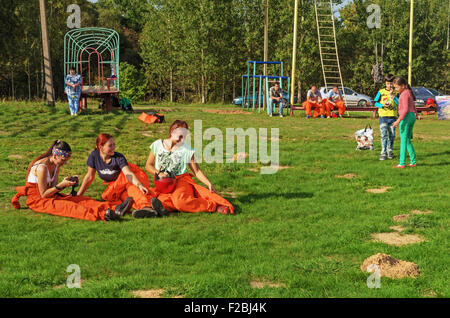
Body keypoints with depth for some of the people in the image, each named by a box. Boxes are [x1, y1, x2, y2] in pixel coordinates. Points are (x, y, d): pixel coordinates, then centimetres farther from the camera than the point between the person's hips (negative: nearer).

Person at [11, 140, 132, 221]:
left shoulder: (56, 165, 6)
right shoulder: (42, 167, -22)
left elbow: (53, 189, 7)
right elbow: (43, 194, -19)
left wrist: (66, 183, -10)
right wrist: (61, 185, -25)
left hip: (49, 196, 9)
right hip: (36, 199, -9)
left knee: (80, 199, -14)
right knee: (66, 206, -34)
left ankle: (114, 209, -34)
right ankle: (103, 215, -60)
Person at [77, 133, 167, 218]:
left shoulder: (119, 157, -23)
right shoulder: (94, 156, -13)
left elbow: (128, 173, -36)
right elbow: (89, 176, -3)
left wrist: (139, 185, -55)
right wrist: (78, 195, 1)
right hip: (115, 185, 2)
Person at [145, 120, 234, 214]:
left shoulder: (187, 150, 6)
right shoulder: (157, 145, 9)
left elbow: (196, 171, 7)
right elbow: (148, 165, 15)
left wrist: (209, 184, -8)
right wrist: (159, 173, -5)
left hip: (181, 179, -2)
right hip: (163, 184, 2)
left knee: (180, 201, -38)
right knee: (163, 201, -35)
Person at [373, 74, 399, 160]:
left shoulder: (396, 93, 5)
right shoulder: (381, 92, 3)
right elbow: (375, 102, 4)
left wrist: (393, 95, -14)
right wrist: (382, 105, -13)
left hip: (393, 117, 2)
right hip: (383, 116, -2)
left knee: (392, 135, 9)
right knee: (384, 135, -10)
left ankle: (390, 152, 23)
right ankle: (383, 153, -10)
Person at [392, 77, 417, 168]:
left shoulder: (404, 94, -13)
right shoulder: (409, 92, 15)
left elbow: (405, 109, -21)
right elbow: (413, 106, 30)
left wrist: (398, 120, -24)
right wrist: (416, 113, 47)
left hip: (406, 117, -9)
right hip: (412, 116, 9)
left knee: (403, 140, -6)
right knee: (408, 140, 14)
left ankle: (402, 163, -6)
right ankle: (413, 162, 14)